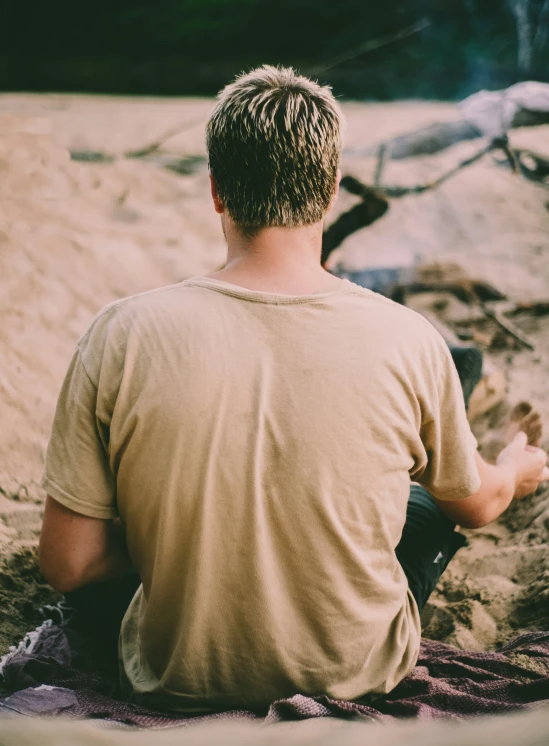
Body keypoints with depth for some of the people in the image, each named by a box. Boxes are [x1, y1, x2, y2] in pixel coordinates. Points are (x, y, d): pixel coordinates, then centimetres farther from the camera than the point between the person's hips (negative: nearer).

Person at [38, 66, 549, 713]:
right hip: (357, 677, 0)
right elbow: (476, 505, 0)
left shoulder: (121, 337, -22)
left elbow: (67, 566, -15)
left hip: (180, 682, 1)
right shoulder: (407, 342, -20)